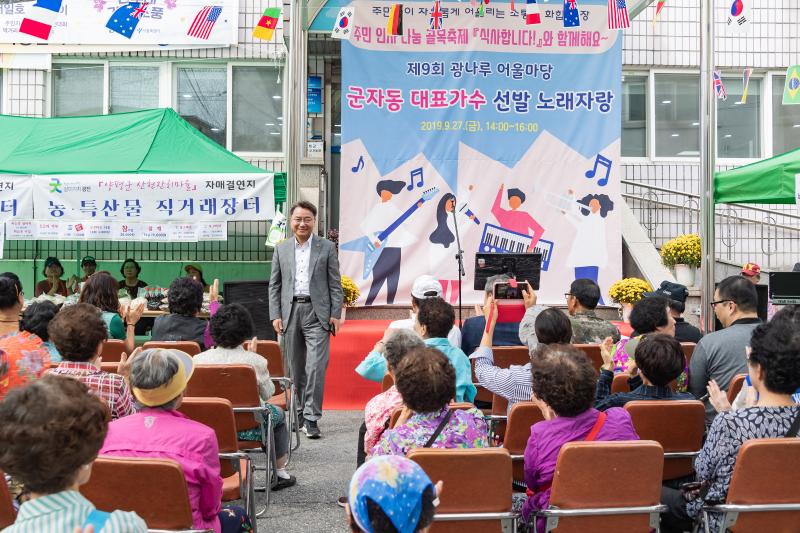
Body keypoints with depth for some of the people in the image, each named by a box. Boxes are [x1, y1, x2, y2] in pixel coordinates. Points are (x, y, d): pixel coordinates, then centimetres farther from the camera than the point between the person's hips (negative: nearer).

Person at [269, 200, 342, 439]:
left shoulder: (327, 247, 4)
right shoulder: (281, 249, 11)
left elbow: (335, 283, 3)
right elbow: (274, 285, 11)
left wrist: (335, 314, -4)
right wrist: (275, 315, 1)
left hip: (317, 313, -3)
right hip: (291, 312, 3)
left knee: (316, 367, -10)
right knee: (296, 369, 11)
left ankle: (312, 418, -6)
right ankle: (300, 412, 23)